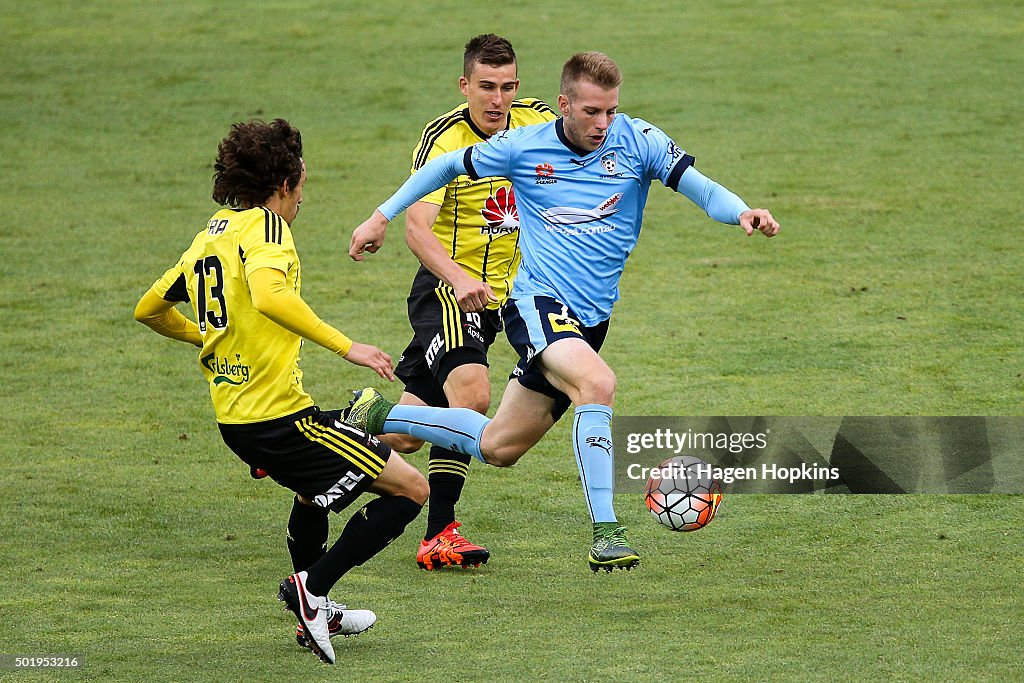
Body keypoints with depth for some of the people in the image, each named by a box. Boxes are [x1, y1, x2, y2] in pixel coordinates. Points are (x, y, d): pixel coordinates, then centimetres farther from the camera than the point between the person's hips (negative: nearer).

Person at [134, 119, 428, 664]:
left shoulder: (210, 235, 15)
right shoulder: (264, 224, -11)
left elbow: (149, 309, 24)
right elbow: (270, 295, -31)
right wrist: (345, 346, -29)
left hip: (232, 417, 9)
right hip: (278, 412, -9)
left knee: (315, 486, 37)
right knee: (410, 490, -4)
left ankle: (315, 615, 41)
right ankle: (312, 586, -8)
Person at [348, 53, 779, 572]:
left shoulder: (638, 141, -2)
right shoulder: (523, 147, -4)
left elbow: (700, 188, -10)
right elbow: (449, 166, 12)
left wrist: (742, 213, -31)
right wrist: (382, 215, 14)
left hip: (591, 316, 4)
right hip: (537, 301, -4)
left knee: (498, 447, 10)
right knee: (598, 383, -33)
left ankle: (379, 416, 32)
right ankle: (605, 535, -34)